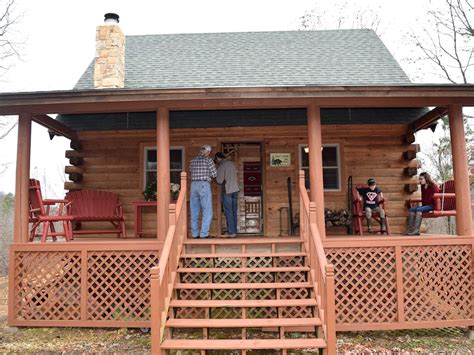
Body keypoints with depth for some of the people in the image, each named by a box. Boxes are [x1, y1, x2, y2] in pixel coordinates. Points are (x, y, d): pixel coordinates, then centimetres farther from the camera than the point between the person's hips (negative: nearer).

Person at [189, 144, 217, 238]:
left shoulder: (193, 160, 12)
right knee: (207, 212, 0)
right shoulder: (208, 160, -3)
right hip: (204, 185, -5)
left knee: (194, 212, 9)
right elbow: (214, 174, -2)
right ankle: (204, 234, -5)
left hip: (194, 185, 6)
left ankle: (195, 234, 13)